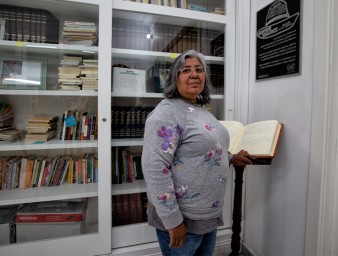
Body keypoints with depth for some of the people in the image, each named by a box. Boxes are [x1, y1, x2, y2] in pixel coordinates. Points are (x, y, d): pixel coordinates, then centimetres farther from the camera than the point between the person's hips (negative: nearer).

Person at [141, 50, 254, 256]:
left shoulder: (202, 110, 8)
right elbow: (154, 167, -26)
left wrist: (231, 159, 15)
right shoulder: (166, 112, -20)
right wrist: (172, 220, -22)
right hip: (182, 217, -8)